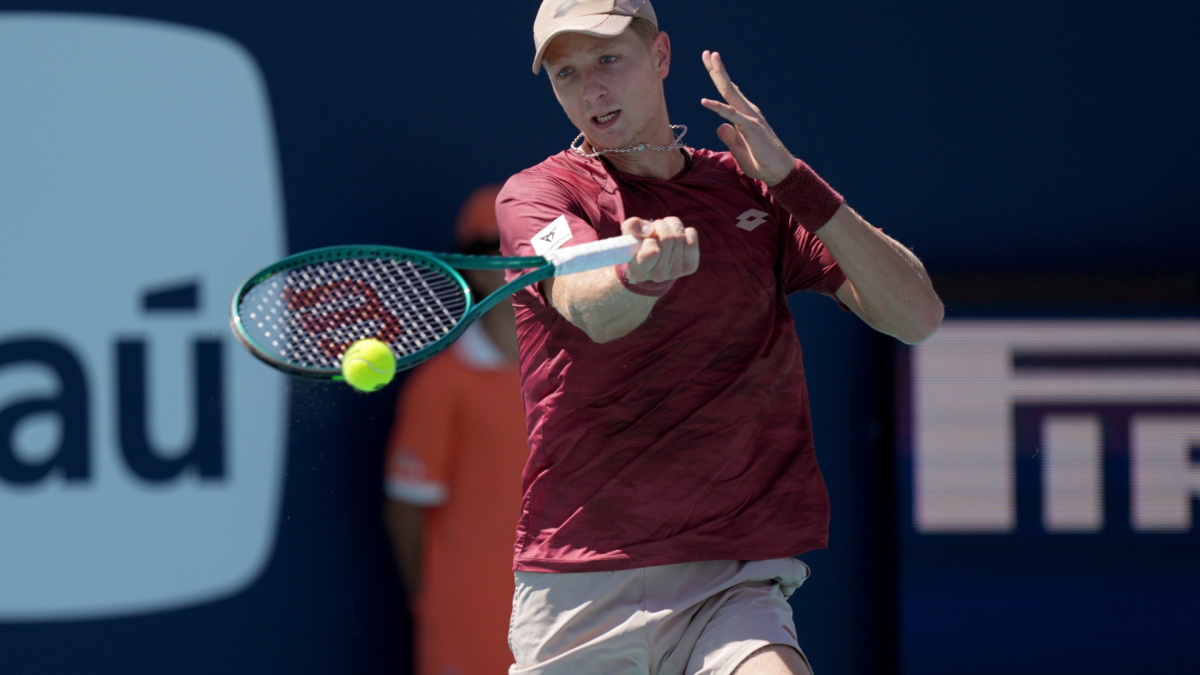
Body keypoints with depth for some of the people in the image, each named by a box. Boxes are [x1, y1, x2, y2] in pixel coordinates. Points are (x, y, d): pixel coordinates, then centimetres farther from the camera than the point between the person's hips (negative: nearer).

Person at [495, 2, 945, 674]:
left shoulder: (756, 192, 10)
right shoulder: (537, 194, 2)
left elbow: (918, 315, 0)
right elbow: (589, 311, -21)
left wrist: (792, 179, -9)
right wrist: (640, 272, -45)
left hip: (731, 585, 0)